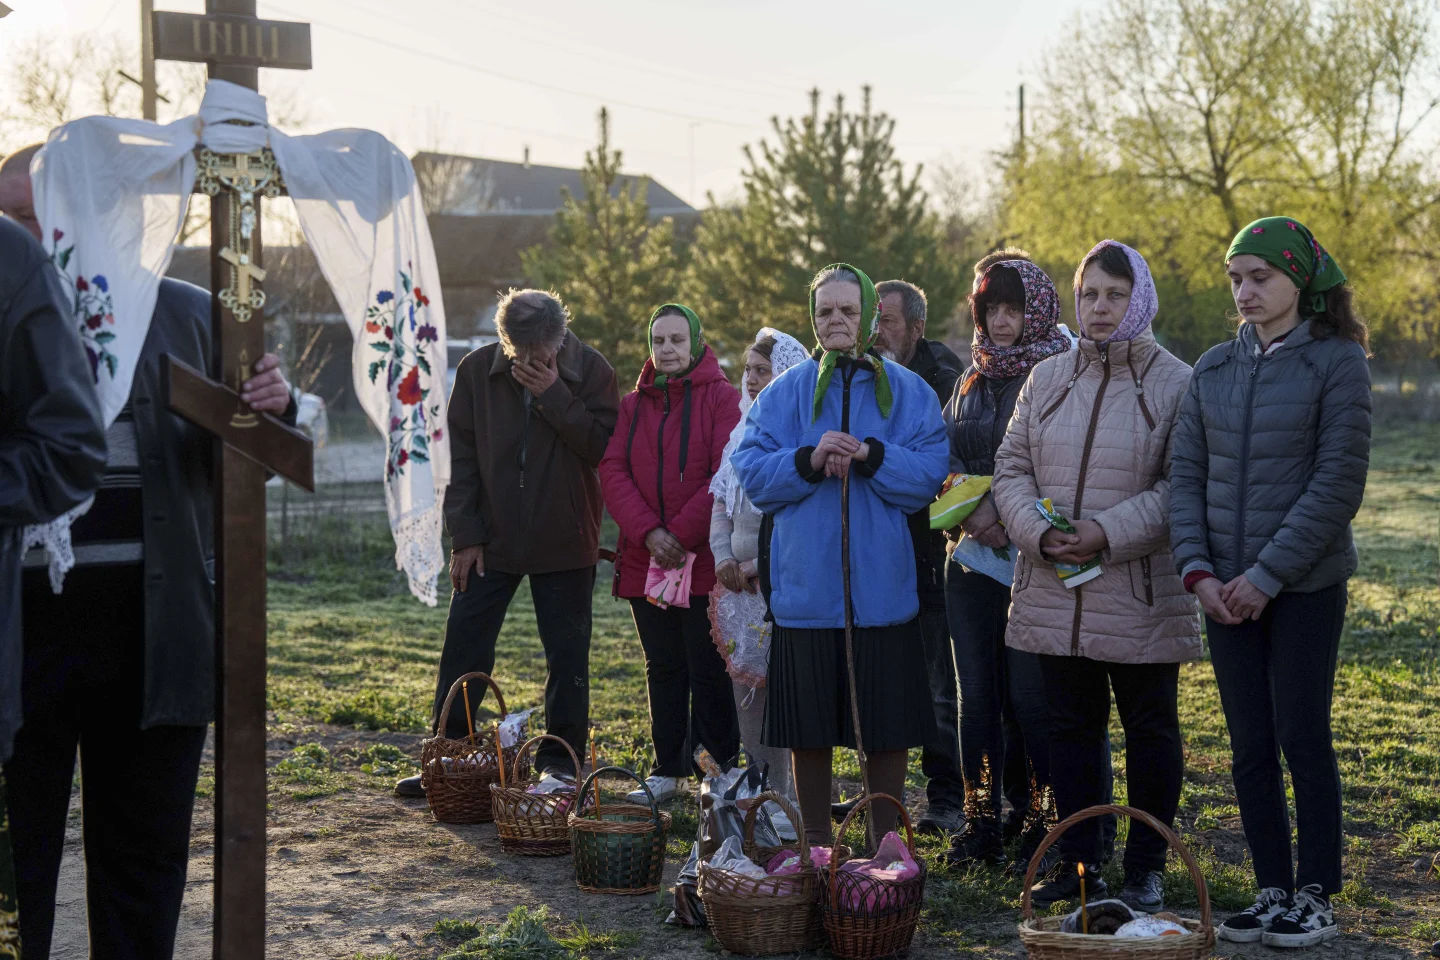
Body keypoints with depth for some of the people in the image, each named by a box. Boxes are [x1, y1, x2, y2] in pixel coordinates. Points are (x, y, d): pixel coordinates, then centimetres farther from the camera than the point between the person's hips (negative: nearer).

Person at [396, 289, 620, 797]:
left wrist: (554, 394, -23)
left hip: (564, 541, -2)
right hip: (491, 539, 2)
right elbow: (460, 456, 0)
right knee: (463, 649, 4)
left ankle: (561, 763, 15)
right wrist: (464, 535, -3)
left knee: (568, 657, 4)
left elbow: (603, 446, -15)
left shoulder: (591, 370, -8)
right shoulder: (477, 370, -3)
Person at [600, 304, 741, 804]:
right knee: (663, 668, 11)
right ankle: (668, 771, 19)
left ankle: (724, 770, 8)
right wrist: (648, 533, -14)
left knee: (708, 669, -2)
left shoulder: (721, 398, -3)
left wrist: (682, 535, -16)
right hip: (645, 560, 5)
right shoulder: (633, 405, 12)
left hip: (704, 560, -5)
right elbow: (613, 471, 0)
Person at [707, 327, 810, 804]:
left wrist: (761, 565, -14)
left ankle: (791, 796, -3)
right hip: (740, 583, 8)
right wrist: (723, 556, 5)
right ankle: (760, 791, 20)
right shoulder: (744, 431, 14)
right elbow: (722, 500, 19)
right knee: (745, 683, 10)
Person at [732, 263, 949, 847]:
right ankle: (815, 846, 20)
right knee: (808, 729, 6)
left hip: (881, 589, -1)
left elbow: (930, 475, -5)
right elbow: (751, 472, -1)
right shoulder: (784, 394, 8)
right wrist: (809, 461, -17)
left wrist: (870, 457, -19)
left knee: (886, 728, 4)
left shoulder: (907, 392, 5)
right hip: (805, 587, 1)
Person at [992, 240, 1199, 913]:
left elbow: (1182, 485, -9)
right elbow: (1011, 467, 8)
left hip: (1141, 595, -4)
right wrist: (1037, 531, -9)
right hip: (1054, 592, 4)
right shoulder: (1048, 379, 9)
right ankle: (1078, 862, 22)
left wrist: (1109, 532, -19)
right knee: (1072, 726, 11)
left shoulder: (1176, 384, -4)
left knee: (1150, 729, 7)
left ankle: (1146, 866, 19)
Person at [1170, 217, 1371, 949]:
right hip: (1226, 589, 5)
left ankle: (1314, 896, 13)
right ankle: (1273, 891, 19)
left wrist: (1268, 575, -14)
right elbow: (1186, 474, 8)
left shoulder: (1337, 361, -7)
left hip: (1305, 586, -5)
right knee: (1250, 748, 9)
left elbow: (1338, 484, -12)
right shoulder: (1215, 367, 8)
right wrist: (1197, 570, -4)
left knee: (1303, 739, 1)